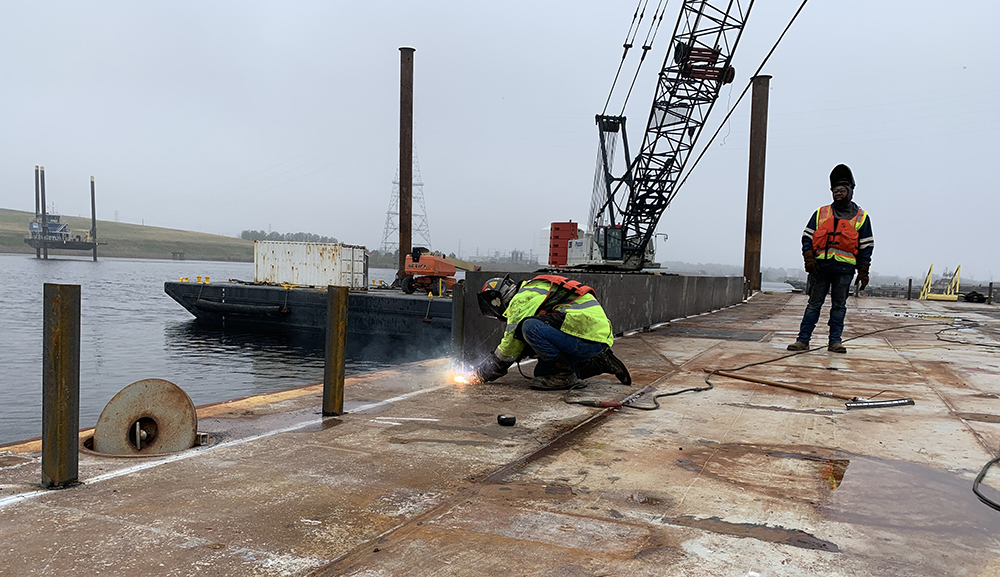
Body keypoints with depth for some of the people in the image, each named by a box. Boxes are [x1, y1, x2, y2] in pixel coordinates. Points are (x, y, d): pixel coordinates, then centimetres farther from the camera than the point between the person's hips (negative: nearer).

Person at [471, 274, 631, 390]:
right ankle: (599, 362, 17)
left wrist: (480, 374, 3)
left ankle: (564, 375, -8)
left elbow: (510, 347, -8)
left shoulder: (522, 298, -8)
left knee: (531, 327, -21)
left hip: (588, 337, -10)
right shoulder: (532, 291, 23)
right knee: (542, 372, 13)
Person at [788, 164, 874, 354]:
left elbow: (866, 247, 9)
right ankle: (803, 339, 3)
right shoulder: (820, 213, 13)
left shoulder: (861, 217, 10)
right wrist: (809, 258, -5)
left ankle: (835, 341, 9)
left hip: (844, 268, -1)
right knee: (814, 304, 2)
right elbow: (807, 237, 10)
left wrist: (863, 272, 3)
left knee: (839, 305, 4)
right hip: (820, 266, 1)